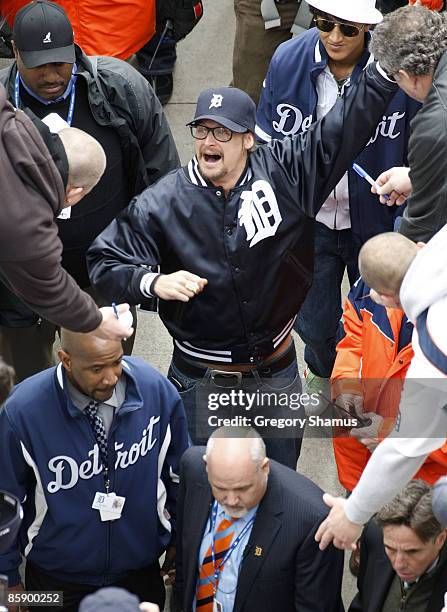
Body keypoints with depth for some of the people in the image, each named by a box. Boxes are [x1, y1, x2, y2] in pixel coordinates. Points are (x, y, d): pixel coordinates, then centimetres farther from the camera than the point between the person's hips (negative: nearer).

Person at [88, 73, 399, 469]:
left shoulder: (285, 172, -10)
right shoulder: (163, 202, -13)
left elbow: (348, 125, -11)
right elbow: (104, 261, -10)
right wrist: (154, 282, -27)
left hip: (277, 372, 2)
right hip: (200, 377, -1)